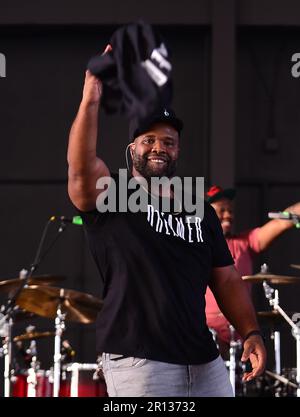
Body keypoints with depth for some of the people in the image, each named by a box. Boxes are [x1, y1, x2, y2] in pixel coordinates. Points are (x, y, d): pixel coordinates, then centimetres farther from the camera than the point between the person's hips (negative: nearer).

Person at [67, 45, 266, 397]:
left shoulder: (201, 211, 15)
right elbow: (80, 168, -20)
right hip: (137, 365, -5)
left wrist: (251, 333, 0)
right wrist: (90, 102, -33)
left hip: (205, 364, 5)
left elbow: (227, 280, 15)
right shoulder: (110, 196, 1)